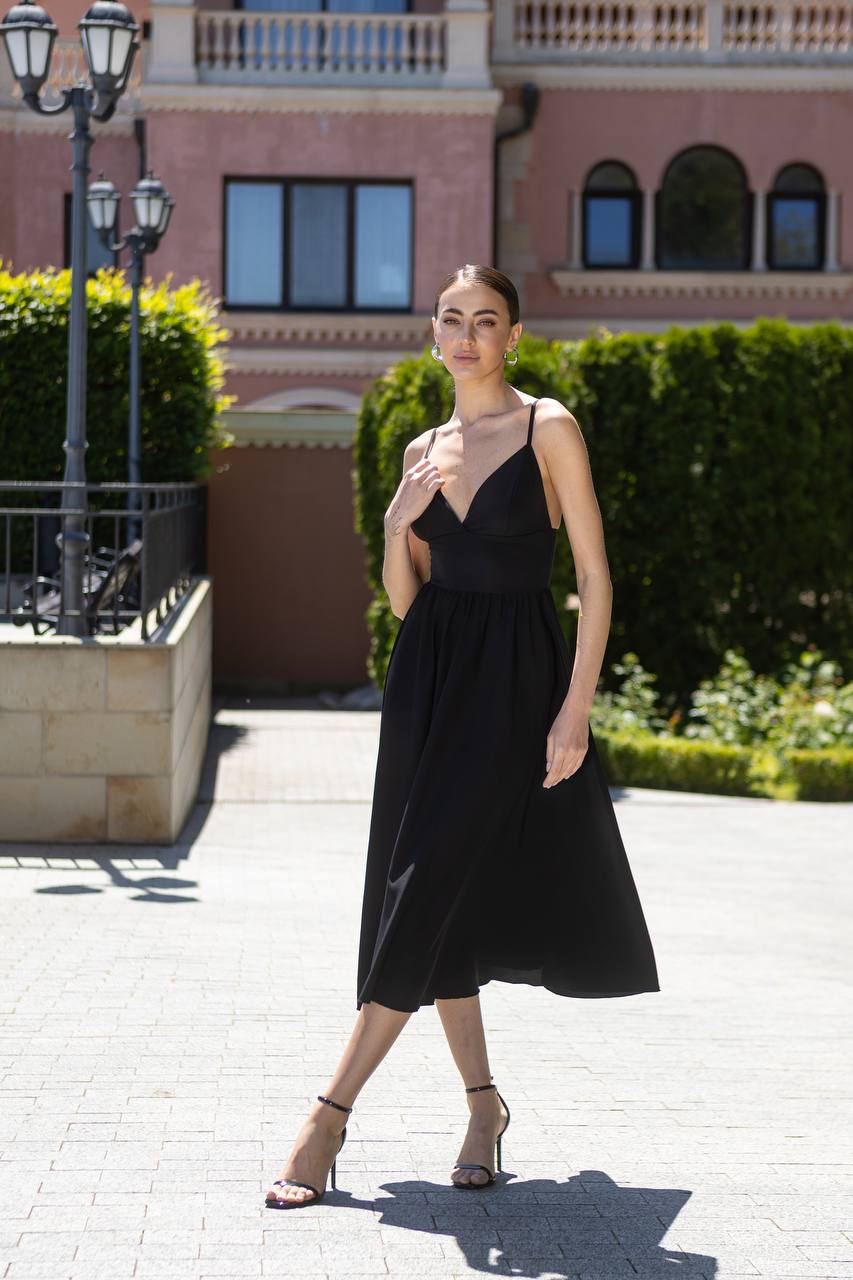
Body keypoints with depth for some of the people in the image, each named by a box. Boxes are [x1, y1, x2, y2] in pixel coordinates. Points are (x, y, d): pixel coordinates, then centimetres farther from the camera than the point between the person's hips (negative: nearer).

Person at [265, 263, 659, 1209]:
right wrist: (396, 524, -7)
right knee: (436, 905, 7)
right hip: (428, 675, 6)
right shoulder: (423, 452, 12)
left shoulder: (548, 429, -3)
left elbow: (594, 576, -6)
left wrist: (575, 709, -13)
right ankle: (482, 1103, 21)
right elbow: (404, 600, 13)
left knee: (433, 897, -8)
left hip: (514, 678, -6)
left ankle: (330, 1118, -5)